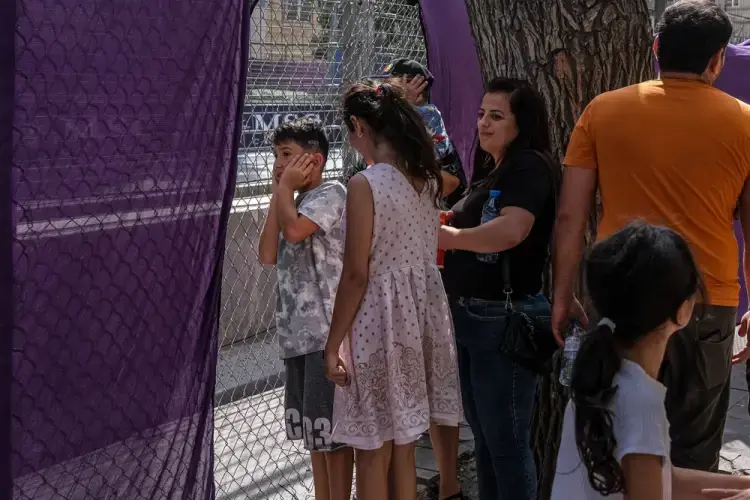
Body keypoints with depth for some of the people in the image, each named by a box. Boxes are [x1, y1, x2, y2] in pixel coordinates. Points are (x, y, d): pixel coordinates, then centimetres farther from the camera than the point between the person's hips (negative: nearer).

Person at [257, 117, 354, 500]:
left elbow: (294, 231, -24)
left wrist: (286, 187, -6)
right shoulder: (295, 203, 17)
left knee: (331, 426, -1)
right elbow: (268, 254, 5)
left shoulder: (331, 193, -7)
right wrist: (278, 193, 5)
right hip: (298, 333, 9)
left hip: (327, 331, -8)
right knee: (313, 427, 15)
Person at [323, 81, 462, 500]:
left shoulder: (365, 185, -17)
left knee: (373, 453, 7)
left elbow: (356, 275, -17)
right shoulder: (428, 178, 4)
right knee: (403, 444, 20)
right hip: (420, 315, 7)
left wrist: (333, 343, -9)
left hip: (380, 321, -7)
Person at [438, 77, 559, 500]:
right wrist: (442, 229, 4)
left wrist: (450, 235, -19)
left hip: (507, 317, -10)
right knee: (484, 432, 20)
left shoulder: (529, 166, -13)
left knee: (506, 439, 1)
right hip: (474, 315, 10)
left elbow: (512, 229, -29)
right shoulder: (491, 171, 16)